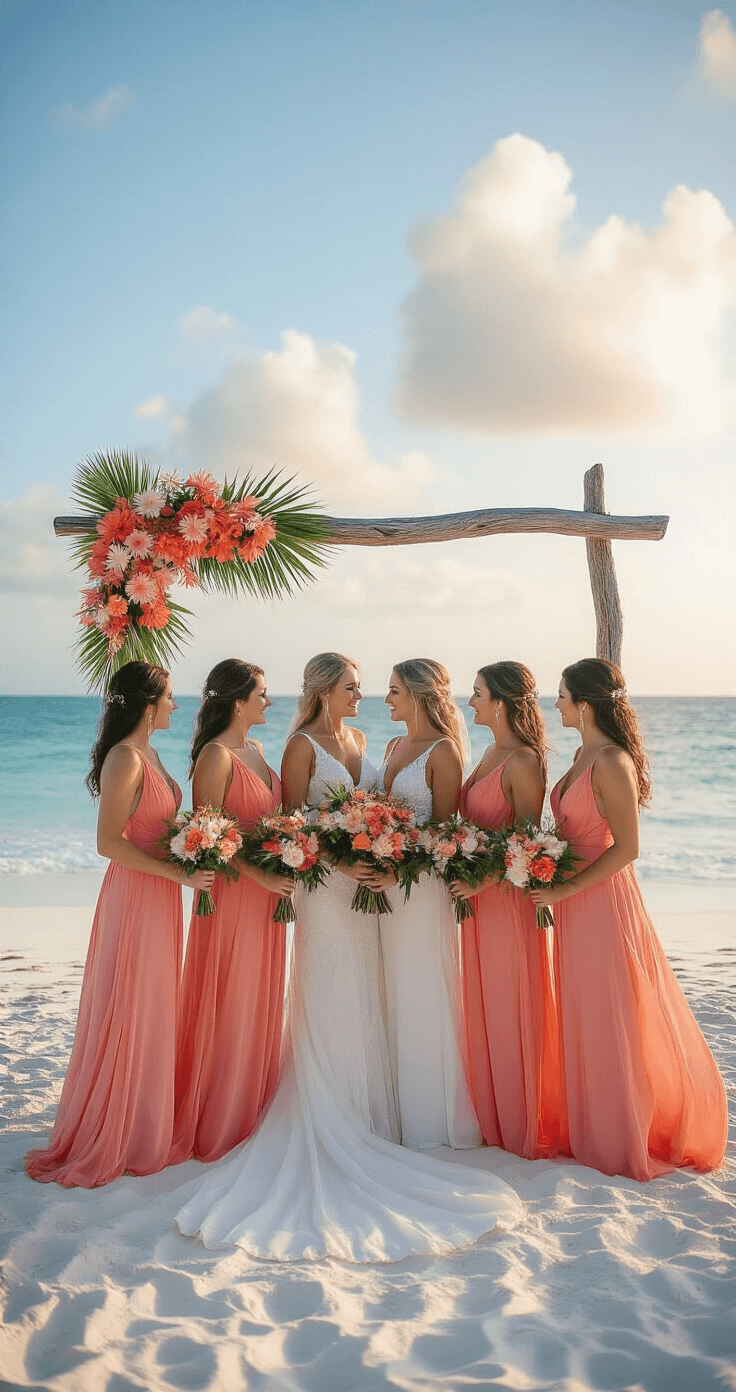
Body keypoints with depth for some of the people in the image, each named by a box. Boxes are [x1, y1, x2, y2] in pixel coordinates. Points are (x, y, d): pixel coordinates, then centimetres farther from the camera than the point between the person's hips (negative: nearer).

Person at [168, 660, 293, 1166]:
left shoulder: (255, 749, 11)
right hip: (233, 890, -8)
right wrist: (259, 875, -20)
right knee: (229, 1001, 3)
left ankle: (253, 1100, 31)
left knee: (261, 997, 16)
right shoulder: (216, 755, -15)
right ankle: (220, 1118, 17)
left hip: (267, 888, 8)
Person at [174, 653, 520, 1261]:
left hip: (364, 883, 7)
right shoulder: (303, 746, -8)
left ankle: (362, 1113, 22)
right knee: (330, 1003, -2)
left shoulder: (357, 739, 13)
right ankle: (331, 1123, 8)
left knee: (363, 1000, 11)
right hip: (325, 884, -7)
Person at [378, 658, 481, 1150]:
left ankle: (431, 1117, 14)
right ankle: (400, 1106, 24)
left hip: (423, 883, -7)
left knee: (422, 994, 1)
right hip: (388, 882, 8)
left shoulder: (443, 751, -10)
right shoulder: (395, 746, 14)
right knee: (394, 994, 12)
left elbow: (443, 828, -13)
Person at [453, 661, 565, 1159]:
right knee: (484, 1006, 17)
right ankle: (492, 1115, 32)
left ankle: (518, 1124, 21)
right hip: (480, 894, 9)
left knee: (507, 1008, 4)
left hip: (508, 895, -9)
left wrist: (483, 881, -23)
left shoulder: (523, 762, -17)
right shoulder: (494, 752, 10)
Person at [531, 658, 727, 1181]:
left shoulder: (612, 763, -21)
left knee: (610, 1022, 5)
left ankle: (622, 1142, 22)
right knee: (586, 1020, 18)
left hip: (603, 902, -9)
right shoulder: (586, 754, 7)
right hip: (578, 904, 9)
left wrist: (568, 888, -20)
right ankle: (599, 1128, 35)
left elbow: (627, 848, -22)